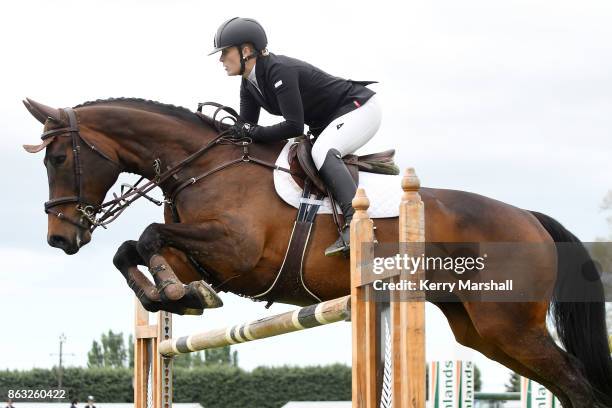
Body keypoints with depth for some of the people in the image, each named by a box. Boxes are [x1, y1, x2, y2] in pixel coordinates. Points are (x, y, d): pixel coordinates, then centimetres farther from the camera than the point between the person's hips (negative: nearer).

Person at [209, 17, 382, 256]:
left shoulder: (279, 70, -28)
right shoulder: (249, 85, 2)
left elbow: (294, 127, -32)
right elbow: (244, 128, 4)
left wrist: (255, 133, -26)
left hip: (360, 108, -10)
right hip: (327, 123, 11)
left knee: (322, 152, -34)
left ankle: (355, 223, -46)